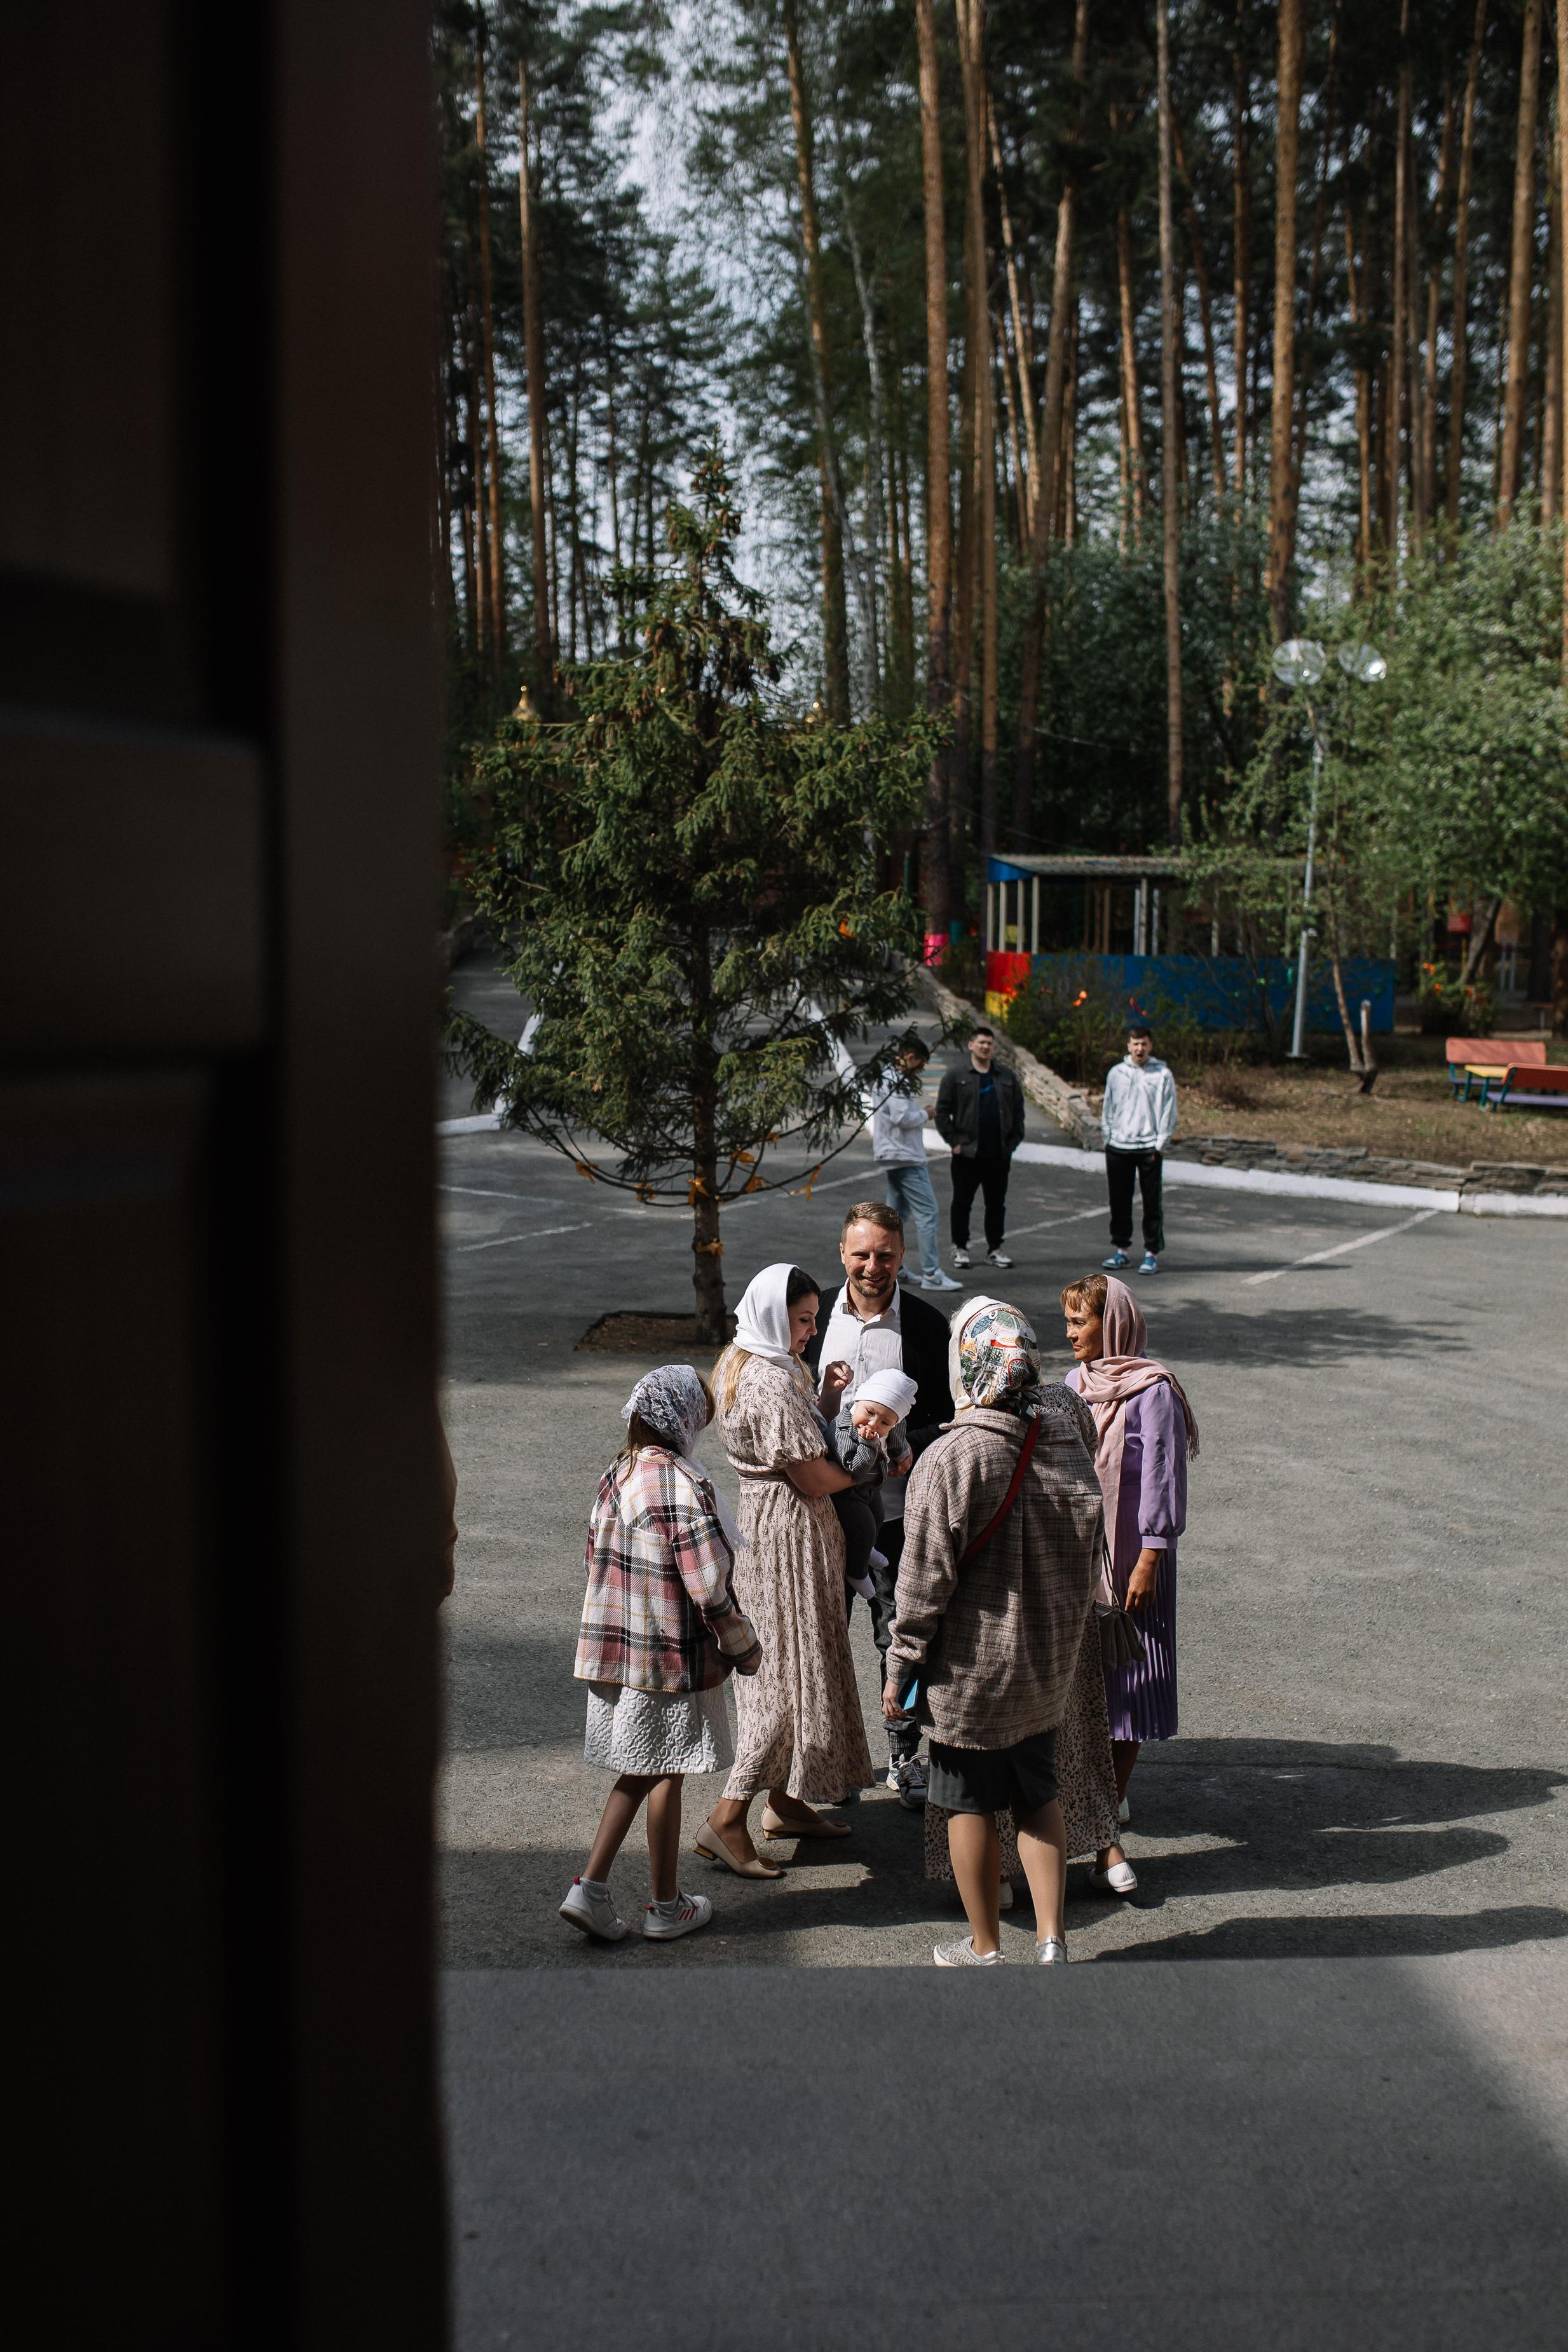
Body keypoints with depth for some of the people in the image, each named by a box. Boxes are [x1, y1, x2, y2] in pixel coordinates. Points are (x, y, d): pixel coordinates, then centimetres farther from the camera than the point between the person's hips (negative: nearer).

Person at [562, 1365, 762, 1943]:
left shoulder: (614, 1478, 4)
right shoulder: (683, 1484, -20)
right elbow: (710, 1586, -20)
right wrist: (745, 1649, -7)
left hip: (613, 1651, 7)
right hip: (674, 1656, -7)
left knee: (637, 1771, 17)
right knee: (665, 1775, 6)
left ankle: (591, 1886, 10)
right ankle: (666, 1907, 19)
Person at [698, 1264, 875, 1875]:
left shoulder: (741, 1363, 8)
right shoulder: (772, 1383, -23)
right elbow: (814, 1479, -20)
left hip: (760, 1519, 10)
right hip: (789, 1532, -10)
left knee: (780, 1662, 17)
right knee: (791, 1669, -4)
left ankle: (784, 1802, 28)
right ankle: (727, 1819, -2)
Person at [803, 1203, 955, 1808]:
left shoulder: (927, 1326, -6)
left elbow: (946, 1419, -4)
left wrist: (901, 1448, -22)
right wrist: (822, 1401, -15)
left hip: (898, 1509, -2)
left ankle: (905, 1756, 25)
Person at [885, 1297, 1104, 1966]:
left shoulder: (948, 1461, -23)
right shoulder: (1068, 1430, -7)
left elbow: (926, 1578, -17)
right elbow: (1088, 1551, 8)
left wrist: (901, 1666, -8)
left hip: (970, 1667, -5)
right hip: (1048, 1661, 5)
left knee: (971, 1804, 11)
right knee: (1038, 1796, 19)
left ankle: (984, 1948, 23)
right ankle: (1051, 1938, 19)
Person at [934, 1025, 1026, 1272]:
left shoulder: (1007, 1076, 10)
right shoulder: (955, 1076, 0)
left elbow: (1018, 1111, 12)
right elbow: (942, 1111, -1)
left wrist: (1013, 1142, 4)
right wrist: (953, 1141, -7)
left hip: (999, 1155, 3)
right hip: (967, 1154, -3)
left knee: (997, 1203, 9)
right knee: (962, 1202, 4)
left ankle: (995, 1247, 19)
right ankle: (960, 1248, 13)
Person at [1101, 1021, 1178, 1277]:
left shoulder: (1162, 1075, 0)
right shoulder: (1116, 1073, 9)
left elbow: (1169, 1113, 0)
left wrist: (1160, 1145, -6)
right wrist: (1108, 1138, 6)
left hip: (1149, 1148, -3)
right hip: (1118, 1148, 3)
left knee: (1152, 1203, 0)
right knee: (1119, 1201, 7)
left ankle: (1152, 1253, 7)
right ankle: (1120, 1250, 17)